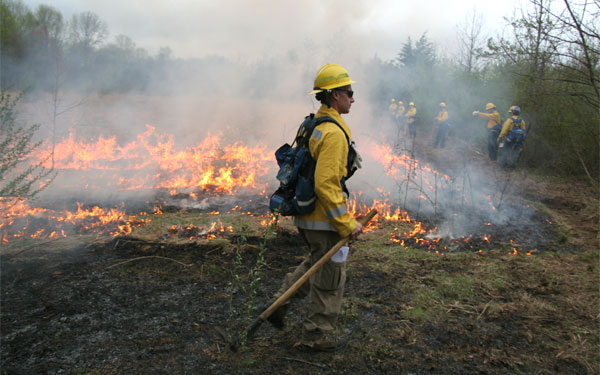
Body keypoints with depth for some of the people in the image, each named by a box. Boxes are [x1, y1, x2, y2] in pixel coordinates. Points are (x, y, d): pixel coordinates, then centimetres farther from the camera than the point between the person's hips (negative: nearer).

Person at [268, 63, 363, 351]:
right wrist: (347, 223, -22)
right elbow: (325, 184, -28)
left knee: (317, 263, 28)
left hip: (305, 214, 9)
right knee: (330, 276, 8)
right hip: (324, 219, -9)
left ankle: (280, 303, 27)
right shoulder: (333, 132, -22)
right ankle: (317, 336, 23)